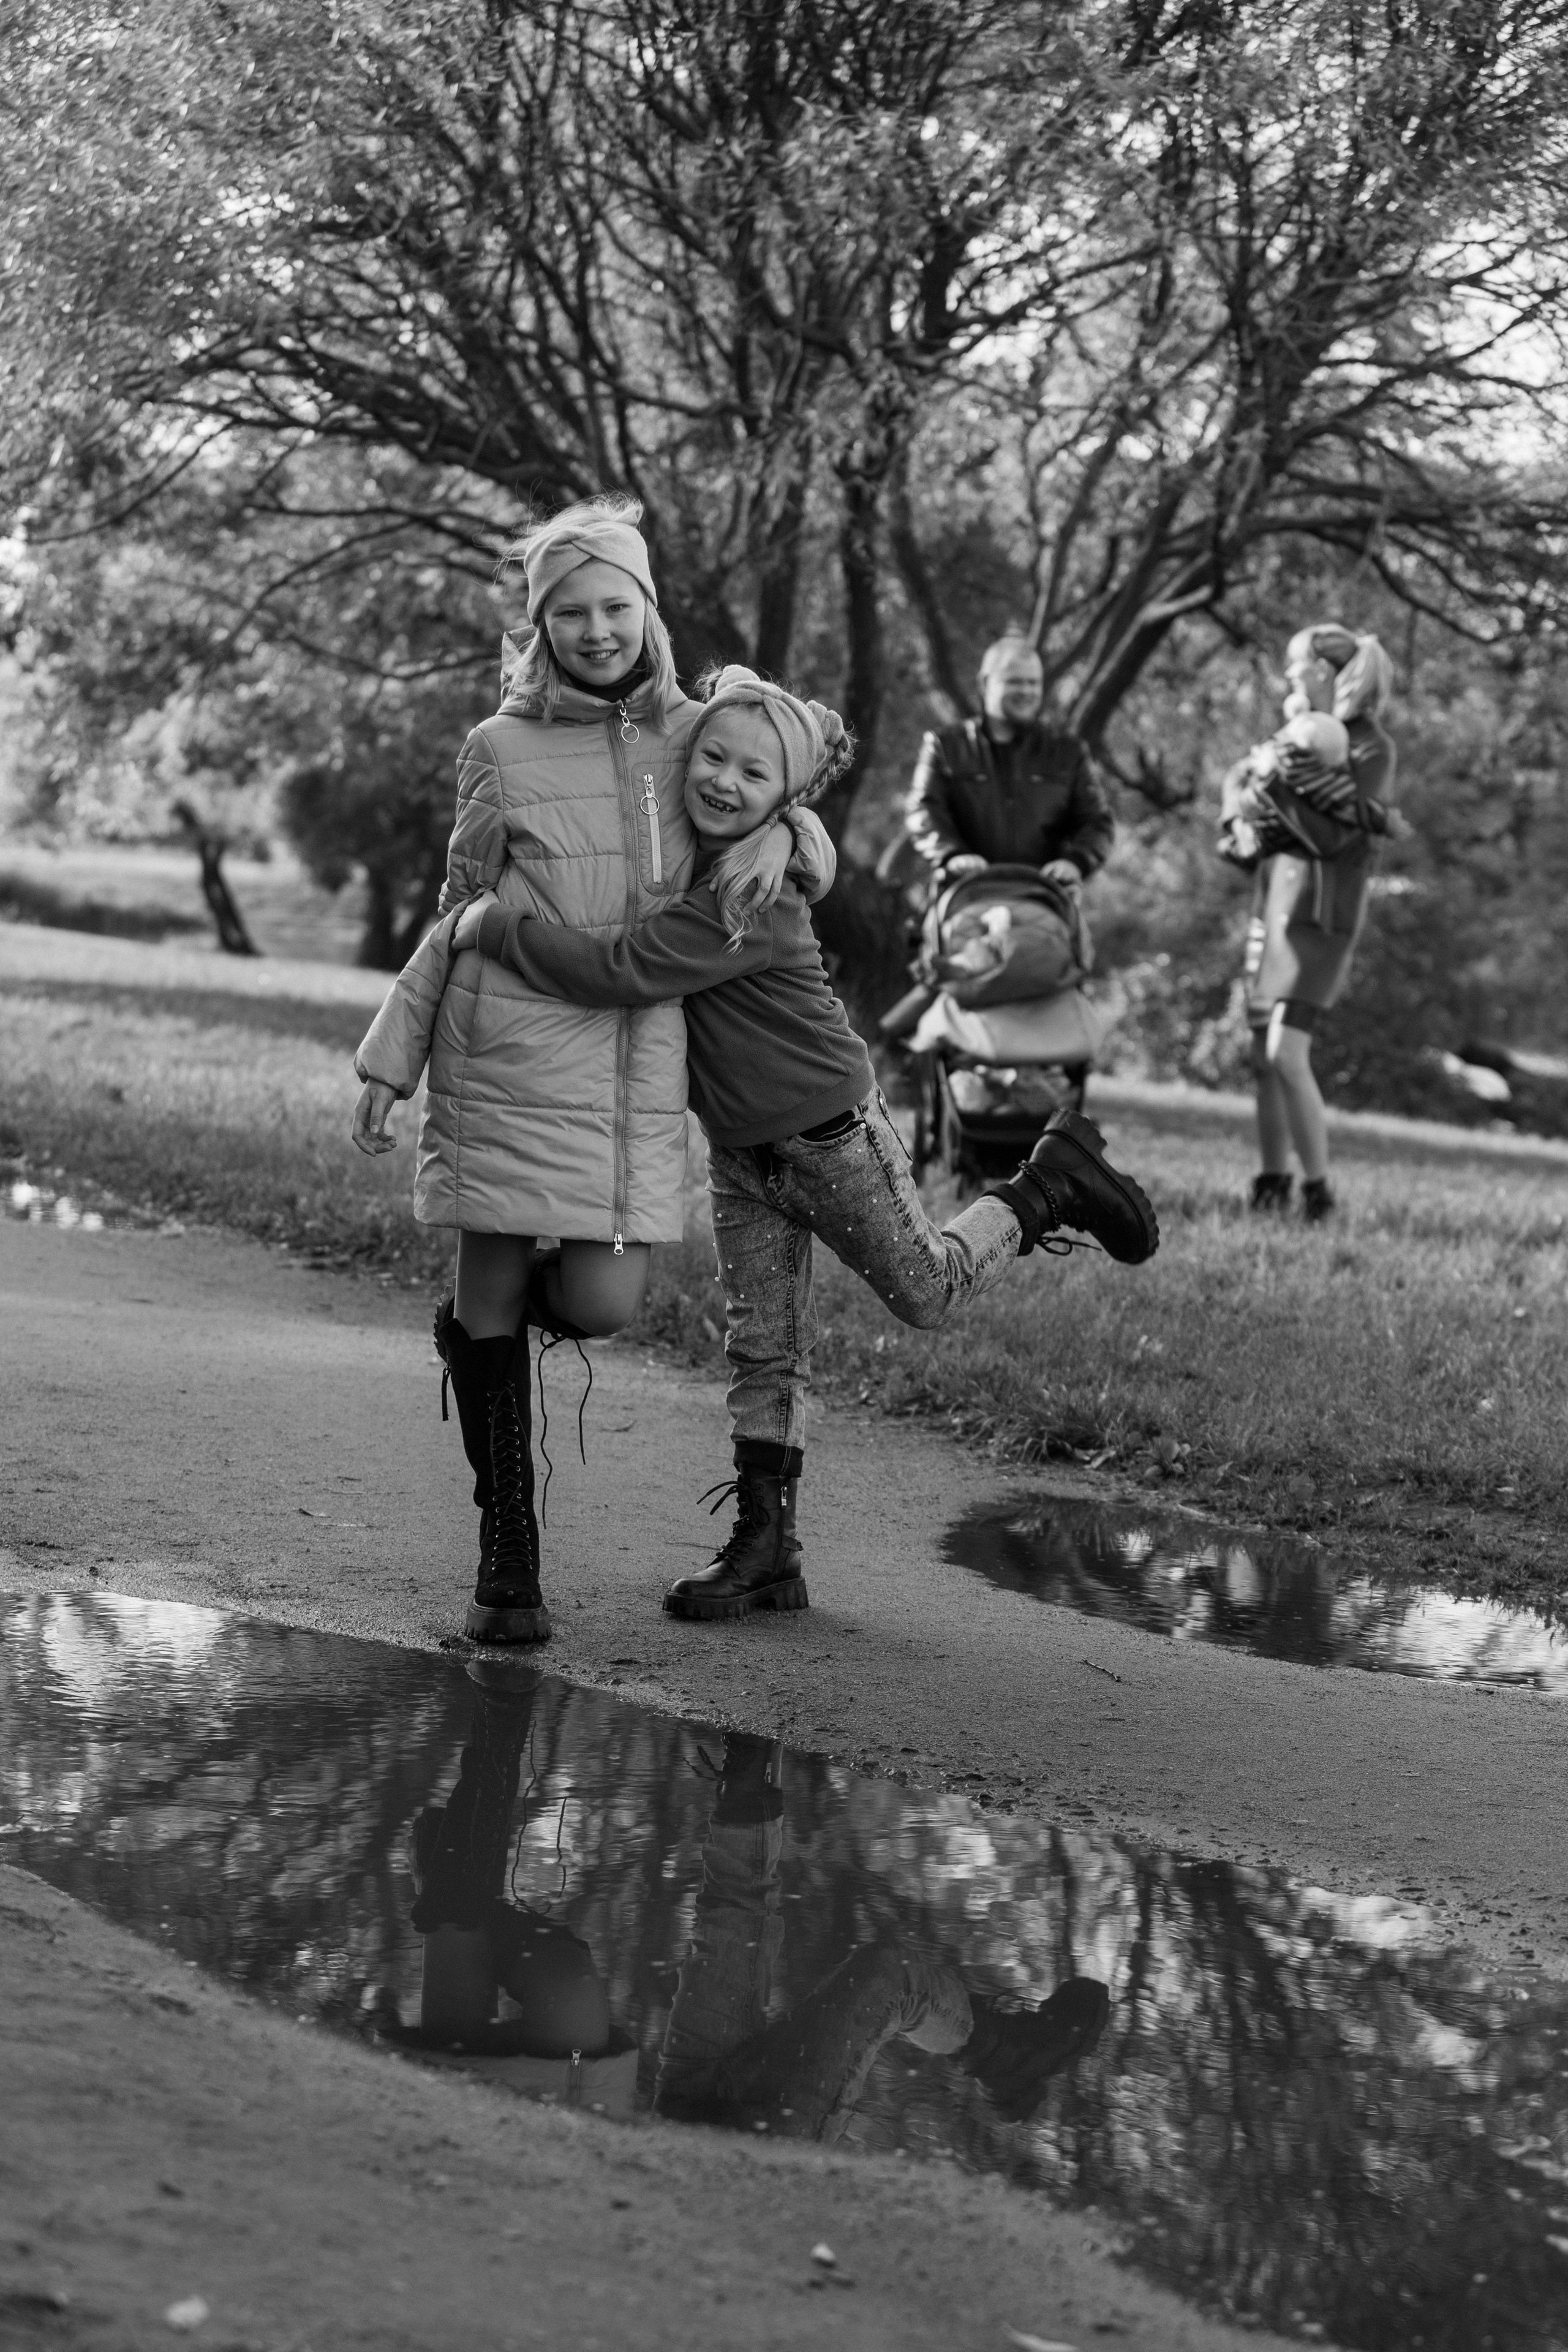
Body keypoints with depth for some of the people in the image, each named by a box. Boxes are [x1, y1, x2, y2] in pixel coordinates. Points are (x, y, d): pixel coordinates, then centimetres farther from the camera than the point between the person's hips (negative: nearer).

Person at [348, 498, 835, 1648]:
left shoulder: (699, 734, 8)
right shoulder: (500, 751, 3)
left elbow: (817, 854, 22)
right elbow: (460, 917, 13)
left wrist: (784, 833, -3)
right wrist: (390, 1061, 10)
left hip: (634, 1057, 2)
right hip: (501, 1047, -2)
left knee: (603, 1302, -9)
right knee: (492, 1300, 0)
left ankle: (479, 1317, 28)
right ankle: (508, 1560, 13)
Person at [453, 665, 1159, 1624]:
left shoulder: (756, 902, -29)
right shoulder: (679, 855, -3)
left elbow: (626, 972, -36)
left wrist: (496, 926, -29)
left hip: (832, 1132, -7)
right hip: (740, 1147, 7)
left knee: (928, 1290, 10)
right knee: (762, 1345, 7)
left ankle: (1054, 1179, 32)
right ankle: (766, 1549, 11)